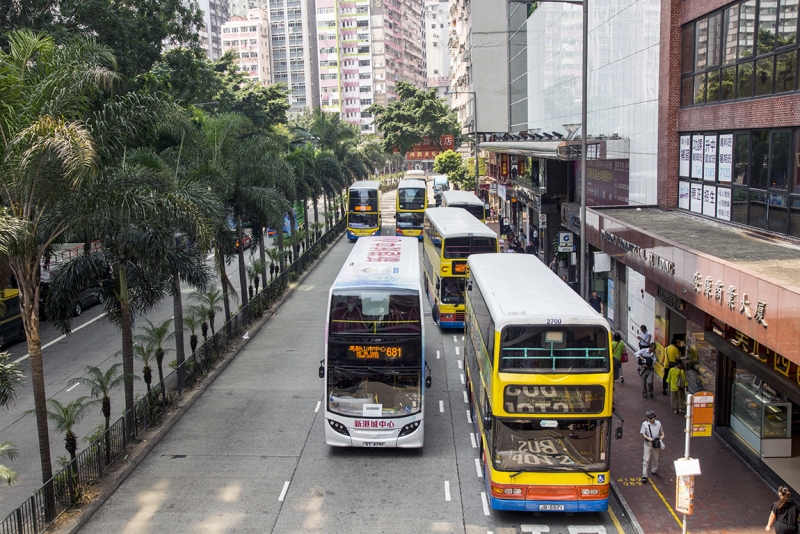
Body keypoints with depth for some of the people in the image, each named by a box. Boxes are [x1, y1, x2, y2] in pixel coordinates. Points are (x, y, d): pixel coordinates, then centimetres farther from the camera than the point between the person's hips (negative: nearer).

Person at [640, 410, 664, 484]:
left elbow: (661, 430, 13)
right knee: (646, 459, -6)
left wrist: (662, 435, -6)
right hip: (648, 443, -3)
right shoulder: (645, 424, -11)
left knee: (656, 459, 17)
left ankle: (654, 471, 39)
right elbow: (643, 434, -8)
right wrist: (648, 438, -25)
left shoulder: (658, 423, -2)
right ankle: (644, 475, -4)